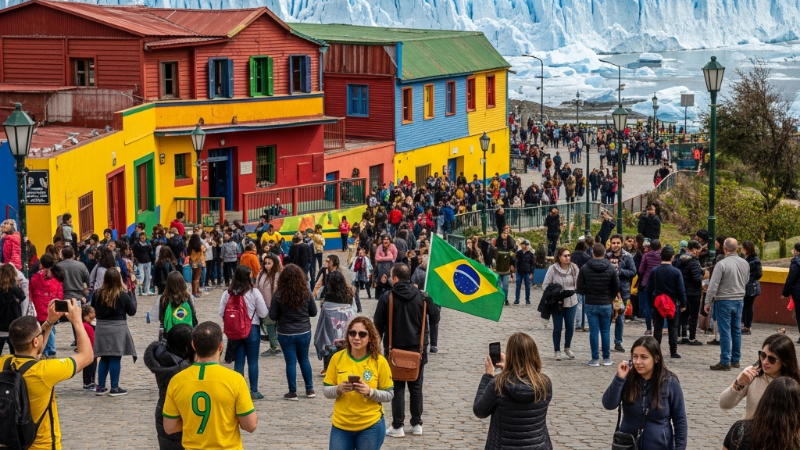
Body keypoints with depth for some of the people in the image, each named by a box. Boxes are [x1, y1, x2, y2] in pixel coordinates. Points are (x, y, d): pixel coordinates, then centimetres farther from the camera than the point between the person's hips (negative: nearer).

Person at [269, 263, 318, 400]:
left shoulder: (278, 295, -16)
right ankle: (310, 389, 24)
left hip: (286, 333, -2)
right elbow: (313, 312, 1)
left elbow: (272, 316, -10)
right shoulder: (306, 293, -9)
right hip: (304, 332, 2)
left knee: (291, 362, 7)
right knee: (304, 360, 18)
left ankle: (292, 392, 13)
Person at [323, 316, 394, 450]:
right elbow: (326, 391, 2)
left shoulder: (379, 361, -9)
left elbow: (389, 394, -3)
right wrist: (339, 389, -19)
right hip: (341, 425, 2)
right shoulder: (337, 358, -4)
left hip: (371, 426, -2)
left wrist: (370, 392, -20)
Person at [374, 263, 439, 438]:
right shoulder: (421, 297, -5)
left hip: (395, 349, -2)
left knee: (398, 388, 4)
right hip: (417, 348, 2)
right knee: (416, 387, 13)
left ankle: (397, 426, 3)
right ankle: (417, 424, 16)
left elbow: (378, 325, -6)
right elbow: (435, 317, 2)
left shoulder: (386, 298, -11)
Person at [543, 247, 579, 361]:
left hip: (571, 302, 3)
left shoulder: (574, 268, -3)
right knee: (557, 328, 6)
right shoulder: (552, 269, -10)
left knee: (570, 327, 11)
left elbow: (578, 283, 7)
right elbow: (545, 285, -7)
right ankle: (557, 351, 18)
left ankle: (567, 348, 31)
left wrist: (574, 291, -9)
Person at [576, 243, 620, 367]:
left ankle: (595, 359, 4)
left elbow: (580, 288, -6)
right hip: (606, 304, 1)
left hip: (591, 304, -1)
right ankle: (606, 358, 12)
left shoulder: (584, 268, -7)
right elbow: (616, 287, -1)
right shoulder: (611, 268, -5)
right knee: (605, 331, 9)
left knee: (593, 332, 2)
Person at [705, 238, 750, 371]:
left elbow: (713, 285, -17)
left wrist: (707, 302, -9)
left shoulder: (722, 264, -18)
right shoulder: (745, 263, 1)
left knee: (725, 332, -3)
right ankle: (735, 360, 19)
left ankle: (725, 362, -2)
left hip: (724, 301, -6)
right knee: (737, 331, 13)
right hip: (739, 300, 6)